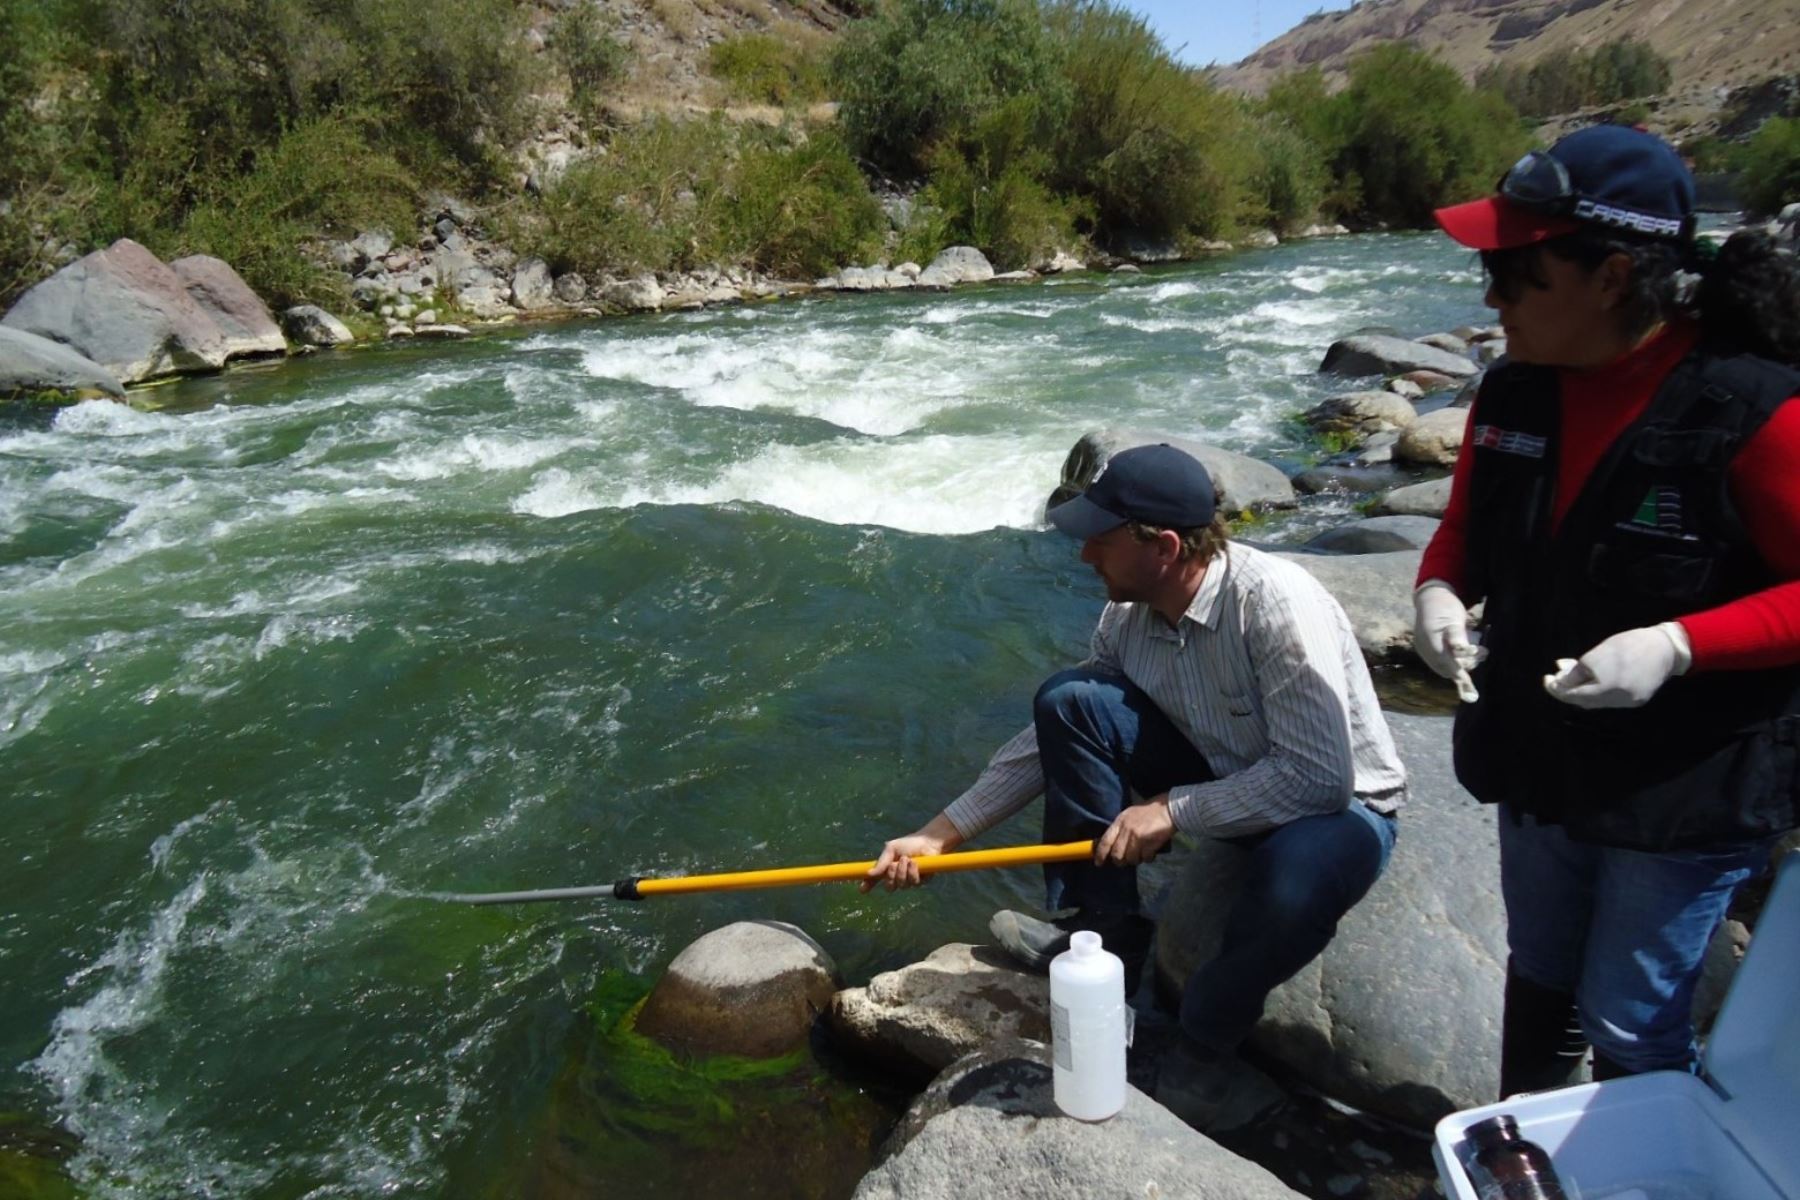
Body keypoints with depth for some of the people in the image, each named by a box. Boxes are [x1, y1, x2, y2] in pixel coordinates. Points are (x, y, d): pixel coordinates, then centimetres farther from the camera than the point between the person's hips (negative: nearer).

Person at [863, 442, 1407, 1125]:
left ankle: (1205, 1047, -8)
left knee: (1295, 884, -41)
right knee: (1067, 701, -14)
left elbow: (1321, 775, -31)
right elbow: (1054, 740, -2)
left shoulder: (1275, 604, -30)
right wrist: (938, 835, -5)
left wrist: (1173, 809, -27)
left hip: (1338, 807, -5)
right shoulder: (1128, 617, -10)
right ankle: (1102, 935, -2)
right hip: (1222, 775, 6)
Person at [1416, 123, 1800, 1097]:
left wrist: (1676, 646, -30)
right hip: (1539, 765, 6)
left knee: (1630, 1029, 8)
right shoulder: (1514, 392, -4)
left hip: (1684, 792, -6)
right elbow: (1466, 530, 9)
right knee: (1539, 987, 24)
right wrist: (1439, 592, -12)